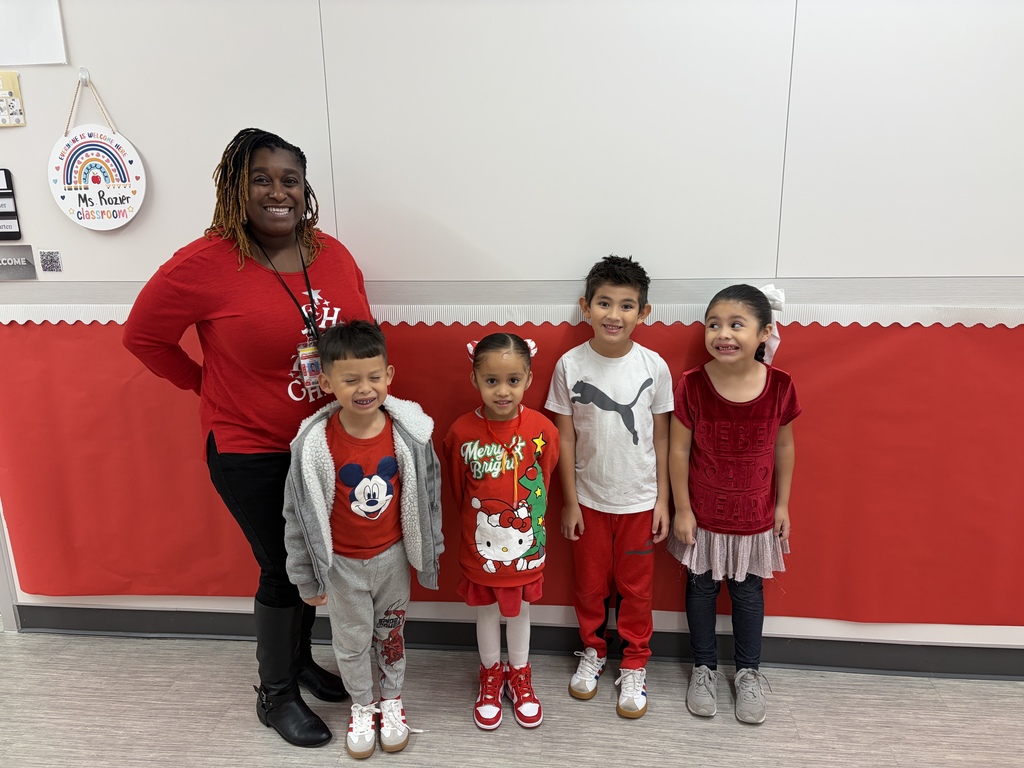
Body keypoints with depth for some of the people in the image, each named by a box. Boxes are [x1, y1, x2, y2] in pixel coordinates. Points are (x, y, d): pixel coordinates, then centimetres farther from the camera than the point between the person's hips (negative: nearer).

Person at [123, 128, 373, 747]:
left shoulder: (333, 254, -1)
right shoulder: (206, 264, -15)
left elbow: (363, 336, 10)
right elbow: (143, 335, -4)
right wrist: (210, 386, -1)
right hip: (251, 451, -5)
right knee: (282, 569, 7)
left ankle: (300, 657, 46)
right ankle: (275, 694, 32)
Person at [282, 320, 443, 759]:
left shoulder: (409, 432, -18)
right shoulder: (314, 444, -23)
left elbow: (427, 496, -4)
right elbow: (299, 514, -11)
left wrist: (429, 553, 5)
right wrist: (307, 577, -3)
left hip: (393, 556, 1)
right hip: (342, 563, -1)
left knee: (391, 633, 22)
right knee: (351, 641, 18)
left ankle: (391, 700, 47)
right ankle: (361, 706, 46)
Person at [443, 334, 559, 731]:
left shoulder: (542, 429, -17)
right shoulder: (461, 432, -17)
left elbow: (544, 481, 0)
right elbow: (459, 490, -1)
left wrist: (525, 517, 8)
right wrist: (479, 518, 7)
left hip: (526, 543, 1)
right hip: (481, 544, 0)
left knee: (519, 610, 21)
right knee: (487, 611, 20)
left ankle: (520, 675, 45)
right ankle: (491, 675, 45)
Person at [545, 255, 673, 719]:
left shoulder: (653, 366, -9)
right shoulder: (570, 365, -10)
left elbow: (660, 437, -1)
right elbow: (565, 438, -4)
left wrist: (662, 500, 0)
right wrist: (569, 501, -3)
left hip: (638, 500, 0)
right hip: (589, 499, 0)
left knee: (635, 589, 14)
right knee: (589, 585, 17)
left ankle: (634, 666, 34)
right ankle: (592, 651, 41)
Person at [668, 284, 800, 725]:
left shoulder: (780, 386, -14)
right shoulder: (692, 385, -18)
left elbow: (784, 447, 0)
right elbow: (678, 451, -11)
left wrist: (782, 504, 5)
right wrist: (682, 510, -8)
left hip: (755, 515, 1)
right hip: (703, 514, -1)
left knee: (748, 592, 17)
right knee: (701, 587, 16)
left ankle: (748, 672, 39)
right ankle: (704, 667, 38)